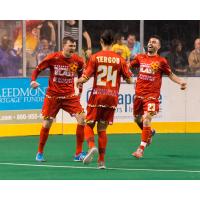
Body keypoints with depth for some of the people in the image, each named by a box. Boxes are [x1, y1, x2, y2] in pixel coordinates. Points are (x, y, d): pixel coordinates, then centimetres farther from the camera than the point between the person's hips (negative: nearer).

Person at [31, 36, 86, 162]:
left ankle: (79, 154, -4)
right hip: (53, 95, -2)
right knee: (46, 124, 1)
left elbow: (81, 74, 17)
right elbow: (37, 70, -2)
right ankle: (40, 153, 25)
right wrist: (33, 81, -19)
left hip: (70, 96, 2)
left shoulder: (78, 60, -3)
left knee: (82, 118, -14)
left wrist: (80, 90, 14)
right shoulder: (53, 58, -11)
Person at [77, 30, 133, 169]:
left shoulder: (95, 57, -5)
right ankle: (101, 161, 8)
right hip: (112, 98, 2)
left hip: (97, 96, -2)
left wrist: (78, 81, 15)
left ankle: (92, 146, -19)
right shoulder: (120, 59, 1)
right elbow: (129, 80, 3)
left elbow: (86, 78, -8)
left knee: (89, 125, 11)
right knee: (102, 129, 12)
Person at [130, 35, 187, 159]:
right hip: (139, 93, 5)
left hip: (152, 95, -5)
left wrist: (181, 82, -11)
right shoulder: (140, 58, 9)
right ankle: (149, 133, 47)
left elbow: (171, 75, 5)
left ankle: (141, 149, -13)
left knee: (146, 119, -16)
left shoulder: (161, 61, 0)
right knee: (137, 119, 16)